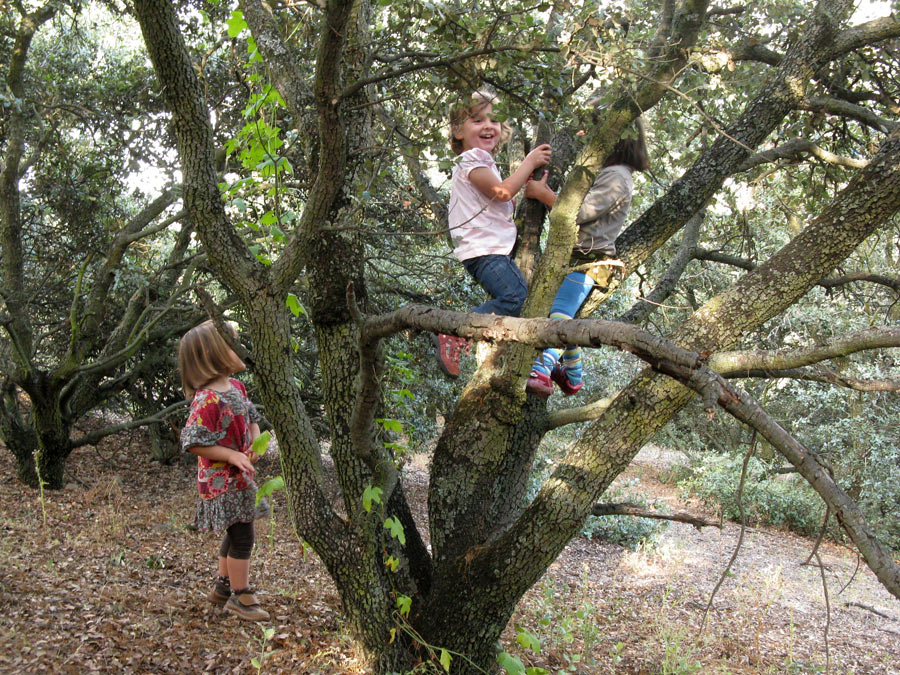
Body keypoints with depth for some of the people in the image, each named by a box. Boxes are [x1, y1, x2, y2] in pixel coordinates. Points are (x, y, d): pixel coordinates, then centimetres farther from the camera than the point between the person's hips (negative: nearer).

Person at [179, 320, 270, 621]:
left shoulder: (236, 387, 4)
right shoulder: (207, 400, -24)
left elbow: (251, 416, 18)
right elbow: (194, 443, -22)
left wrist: (256, 441, -1)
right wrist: (232, 455, -24)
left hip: (240, 476, 9)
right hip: (222, 480, -9)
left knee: (236, 533, 19)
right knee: (242, 535, -3)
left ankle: (223, 585, 35)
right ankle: (240, 596, 11)